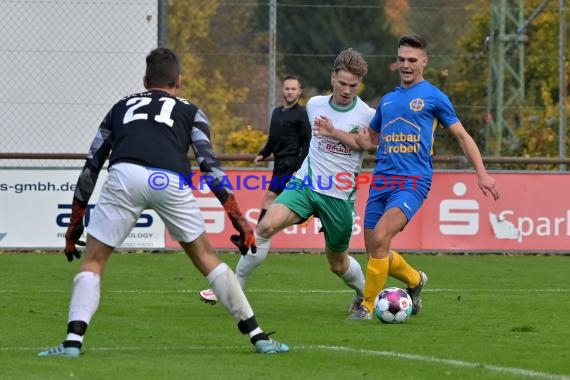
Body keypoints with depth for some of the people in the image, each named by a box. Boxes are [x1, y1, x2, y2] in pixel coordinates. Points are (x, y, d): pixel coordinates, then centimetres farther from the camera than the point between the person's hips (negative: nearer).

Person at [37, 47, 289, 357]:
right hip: (170, 180, 0)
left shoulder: (121, 107, 34)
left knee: (92, 261, 13)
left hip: (124, 175, 0)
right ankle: (258, 337, 18)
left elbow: (91, 166, 32)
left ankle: (73, 341, -6)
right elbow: (209, 164, 15)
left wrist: (75, 223, 38)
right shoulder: (189, 111, 29)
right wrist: (238, 219, 13)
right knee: (205, 258, 17)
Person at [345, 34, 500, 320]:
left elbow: (462, 136, 7)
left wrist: (482, 173, 0)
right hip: (381, 180, 6)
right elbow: (370, 139, 29)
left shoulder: (434, 97, 3)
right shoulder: (387, 100, 19)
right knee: (374, 251, 4)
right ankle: (415, 280, 33)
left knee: (380, 238, -24)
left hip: (413, 181, -6)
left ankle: (367, 306, -15)